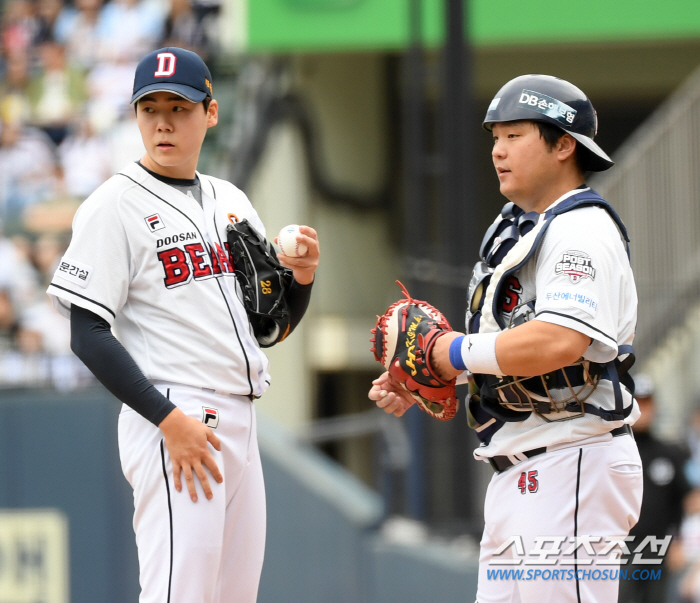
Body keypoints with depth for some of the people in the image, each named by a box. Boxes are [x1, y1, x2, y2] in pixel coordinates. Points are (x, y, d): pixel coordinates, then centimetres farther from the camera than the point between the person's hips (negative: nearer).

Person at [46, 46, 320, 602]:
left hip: (239, 425, 8)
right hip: (174, 424, -8)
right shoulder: (116, 205, -5)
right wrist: (169, 419, -20)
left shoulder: (231, 202, 16)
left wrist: (303, 277, -1)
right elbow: (89, 336, -12)